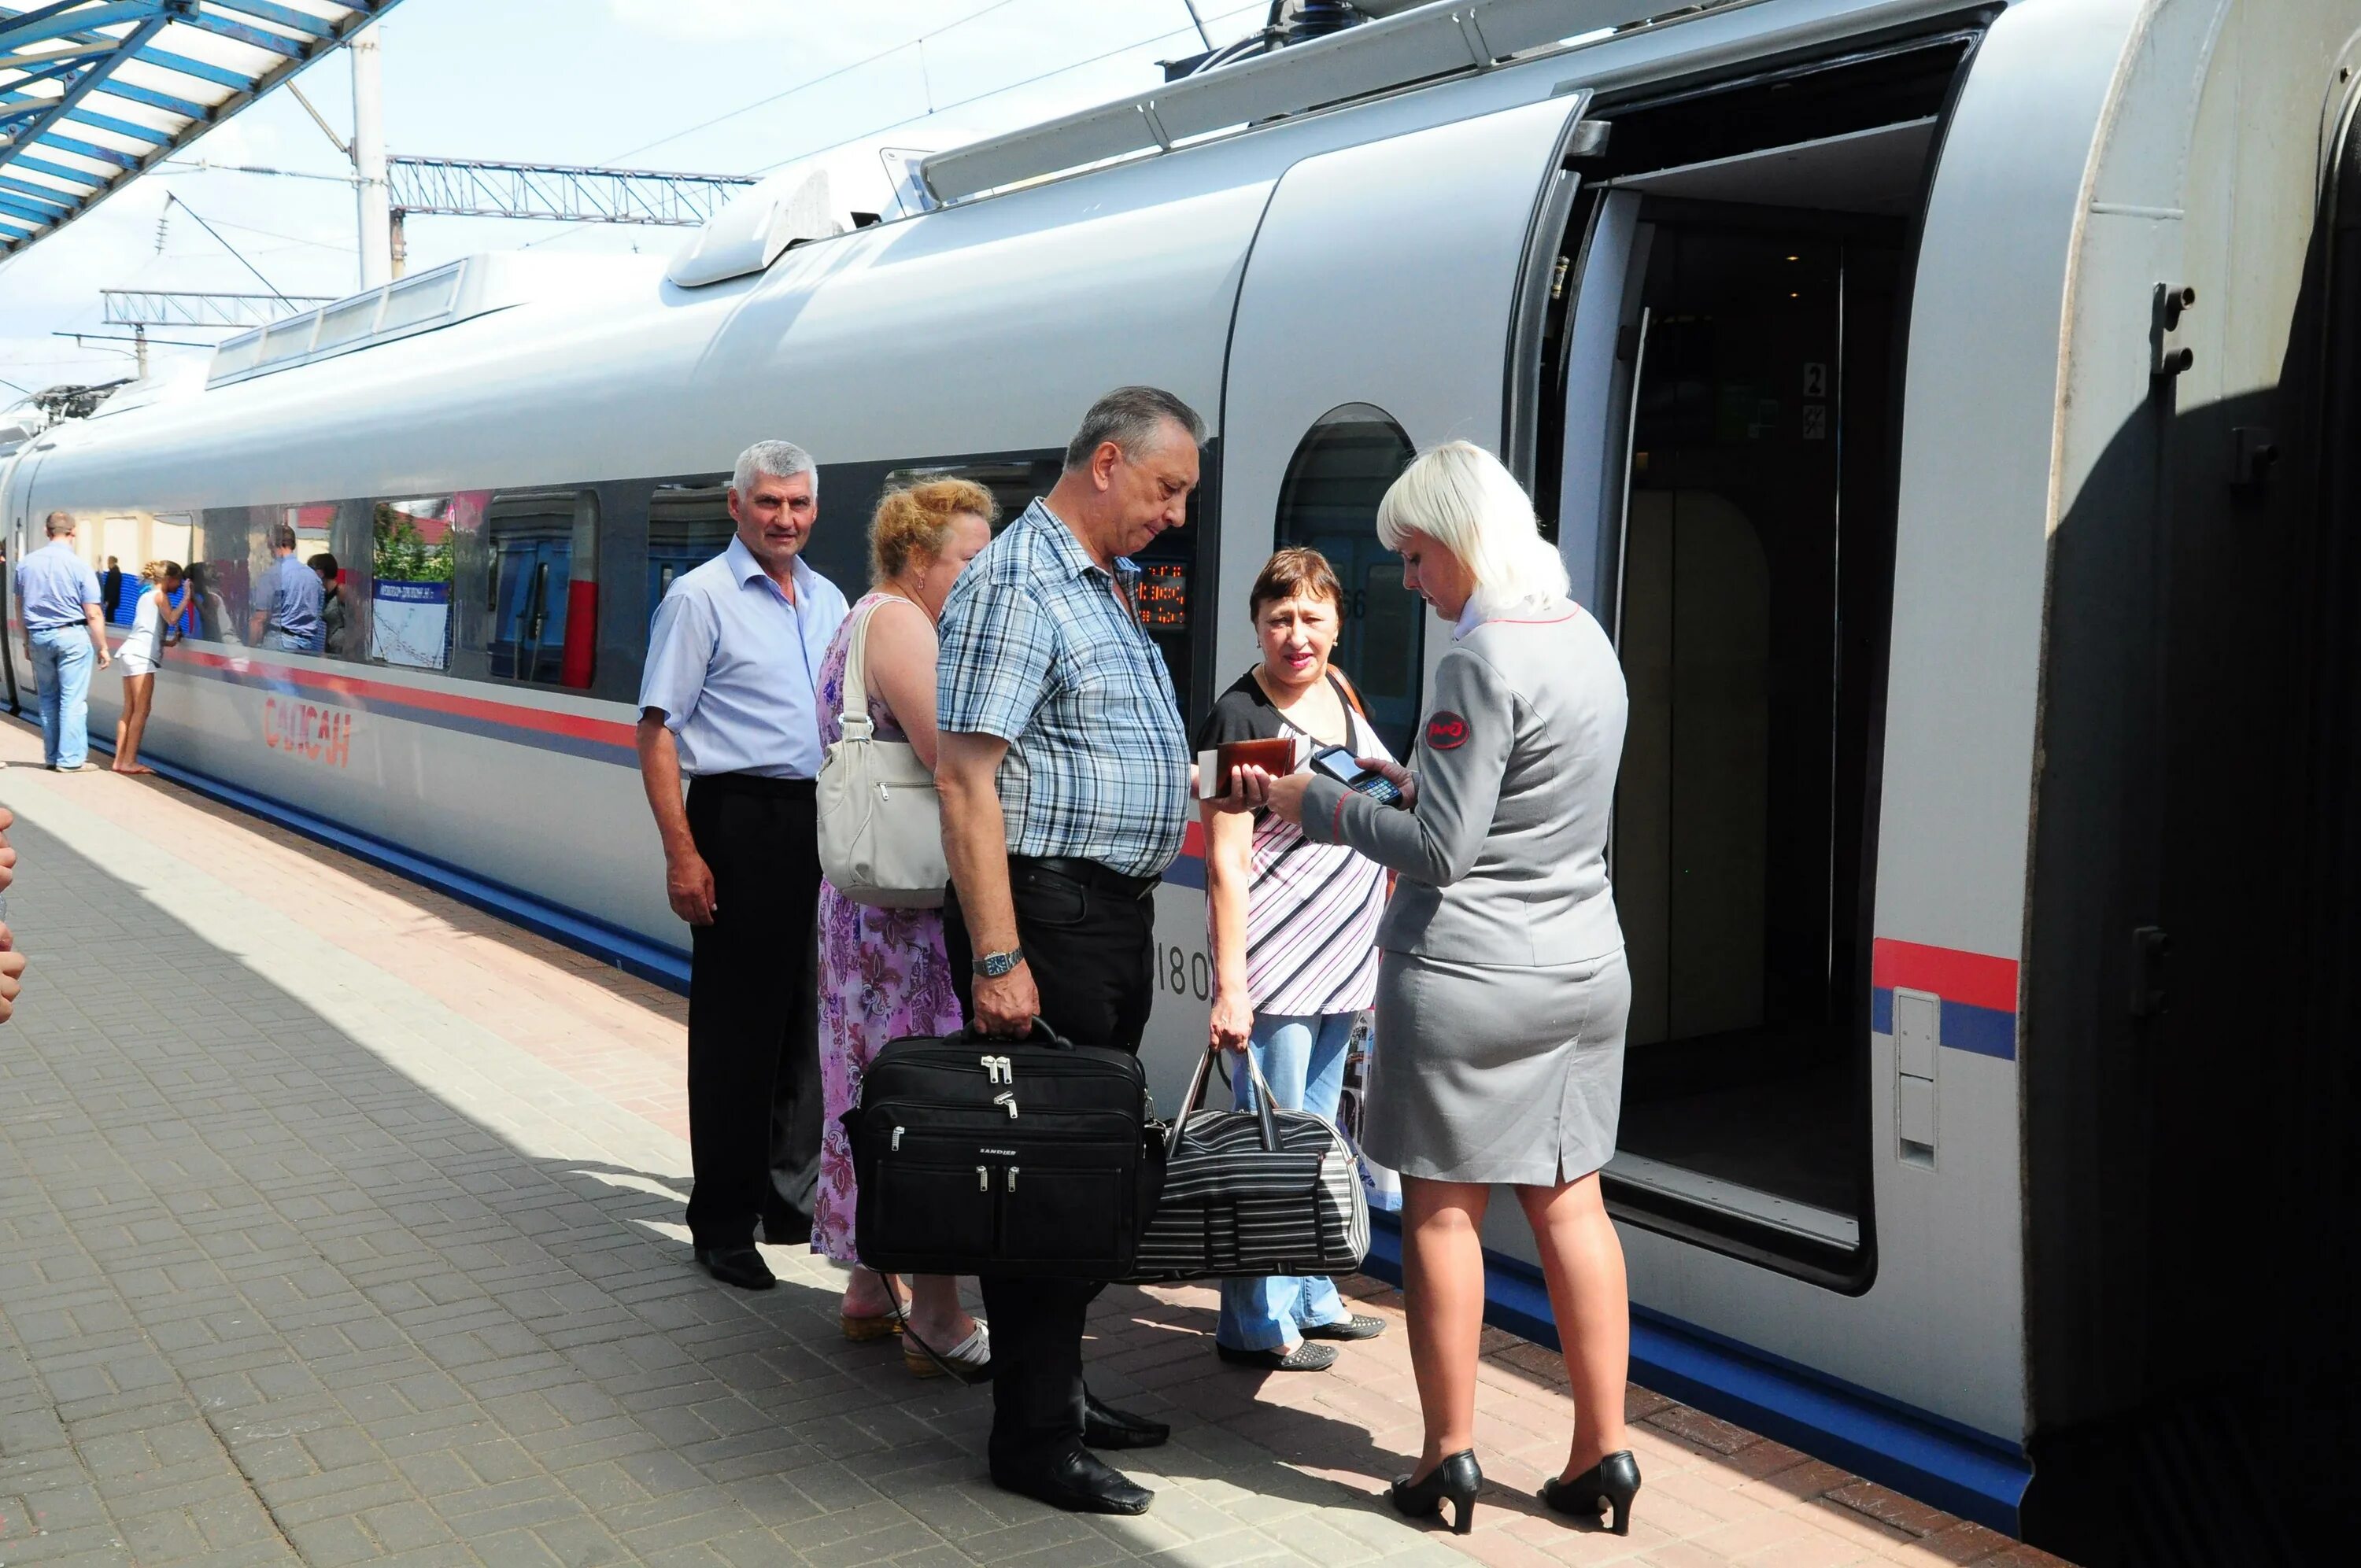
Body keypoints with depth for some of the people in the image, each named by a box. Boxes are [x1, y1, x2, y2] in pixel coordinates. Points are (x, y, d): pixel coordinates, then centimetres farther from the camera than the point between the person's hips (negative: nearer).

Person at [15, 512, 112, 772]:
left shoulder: (26, 563, 4)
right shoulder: (80, 567, -11)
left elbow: (19, 606, 14)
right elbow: (93, 615, -11)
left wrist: (27, 642, 24)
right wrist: (102, 647, -2)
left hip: (38, 637, 5)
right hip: (71, 636, -5)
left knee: (48, 699, 14)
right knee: (73, 700, -2)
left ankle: (52, 757, 18)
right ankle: (71, 759, -3)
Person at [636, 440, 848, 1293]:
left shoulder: (828, 601, 15)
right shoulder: (701, 598, -5)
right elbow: (657, 732, -9)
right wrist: (682, 855, -17)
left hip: (823, 825, 6)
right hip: (742, 820, -6)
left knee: (809, 1015, 12)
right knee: (736, 1026, -1)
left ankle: (793, 1198, 26)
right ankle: (722, 1223, 9)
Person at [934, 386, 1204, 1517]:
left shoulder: (1112, 584, 16)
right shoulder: (1016, 587, -14)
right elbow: (966, 782, -20)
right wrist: (997, 961, -24)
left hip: (1116, 914, 10)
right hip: (1046, 912, -10)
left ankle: (1061, 1390, 27)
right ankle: (1031, 1437, 6)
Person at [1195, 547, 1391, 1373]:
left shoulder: (1337, 688, 9)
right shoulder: (1241, 717, -15)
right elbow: (1227, 861, -18)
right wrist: (1231, 988, -22)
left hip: (1343, 958, 8)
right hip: (1274, 963, -8)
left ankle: (1309, 1298, 30)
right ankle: (1256, 1325, 9)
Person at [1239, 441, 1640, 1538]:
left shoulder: (1483, 660, -18)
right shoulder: (1586, 637, 9)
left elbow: (1440, 851, -17)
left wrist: (1315, 805, -7)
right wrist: (1409, 781, 16)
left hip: (1468, 978, -8)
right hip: (1584, 971, 8)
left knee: (1441, 1206, 4)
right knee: (1568, 1201, 12)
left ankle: (1450, 1456, 12)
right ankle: (1602, 1453, 16)